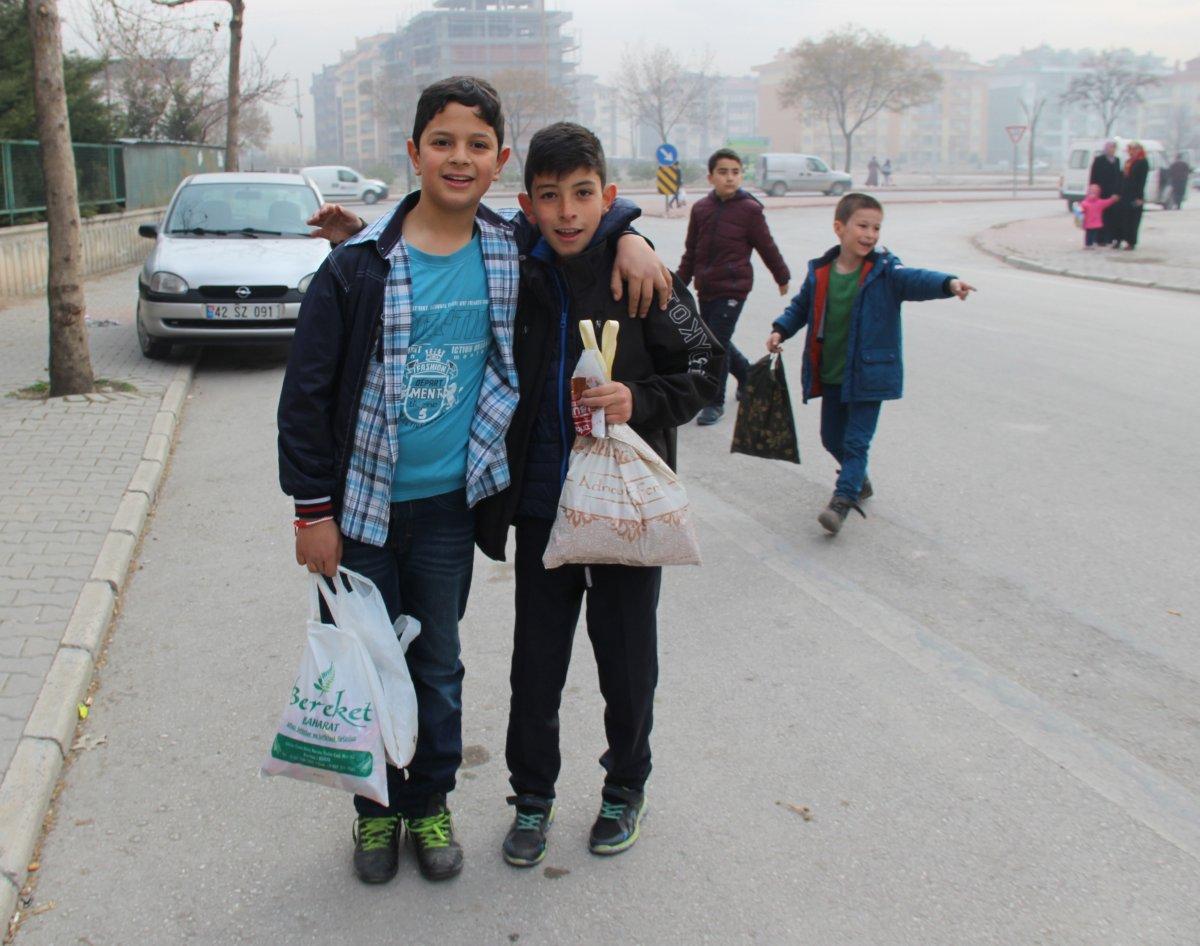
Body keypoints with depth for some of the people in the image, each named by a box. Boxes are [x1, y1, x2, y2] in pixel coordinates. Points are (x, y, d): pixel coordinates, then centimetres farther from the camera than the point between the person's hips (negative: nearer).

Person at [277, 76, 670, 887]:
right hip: (361, 507, -2)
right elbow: (305, 393, -7)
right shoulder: (359, 266, -12)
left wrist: (626, 240, -4)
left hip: (448, 506, 2)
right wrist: (313, 508, -8)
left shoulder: (512, 253, -2)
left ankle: (429, 803, 36)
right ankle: (377, 807, 33)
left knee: (438, 667, 15)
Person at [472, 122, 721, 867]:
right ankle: (533, 794, 31)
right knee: (536, 663, 10)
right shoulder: (516, 279, -1)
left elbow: (705, 369, -2)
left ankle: (626, 788, 35)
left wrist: (641, 401, -19)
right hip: (542, 507, 2)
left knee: (628, 660, 12)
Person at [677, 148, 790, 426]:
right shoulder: (701, 208, 4)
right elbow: (691, 251, 14)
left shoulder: (750, 209, -8)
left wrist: (783, 277, 12)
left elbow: (767, 247, 2)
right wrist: (680, 283, 16)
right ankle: (748, 376, 41)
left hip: (733, 289, -5)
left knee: (717, 345, -7)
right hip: (706, 288, 5)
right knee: (717, 342, 16)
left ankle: (715, 403, 6)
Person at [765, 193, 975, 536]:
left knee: (856, 441, -7)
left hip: (868, 375, -5)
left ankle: (842, 501, -5)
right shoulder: (819, 272, -1)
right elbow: (801, 306, 14)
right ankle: (859, 481, 41)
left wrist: (949, 283, -47)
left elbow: (914, 279, -29)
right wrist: (780, 330, -1)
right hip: (830, 375, 5)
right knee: (832, 437, 17)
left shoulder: (884, 270, -11)